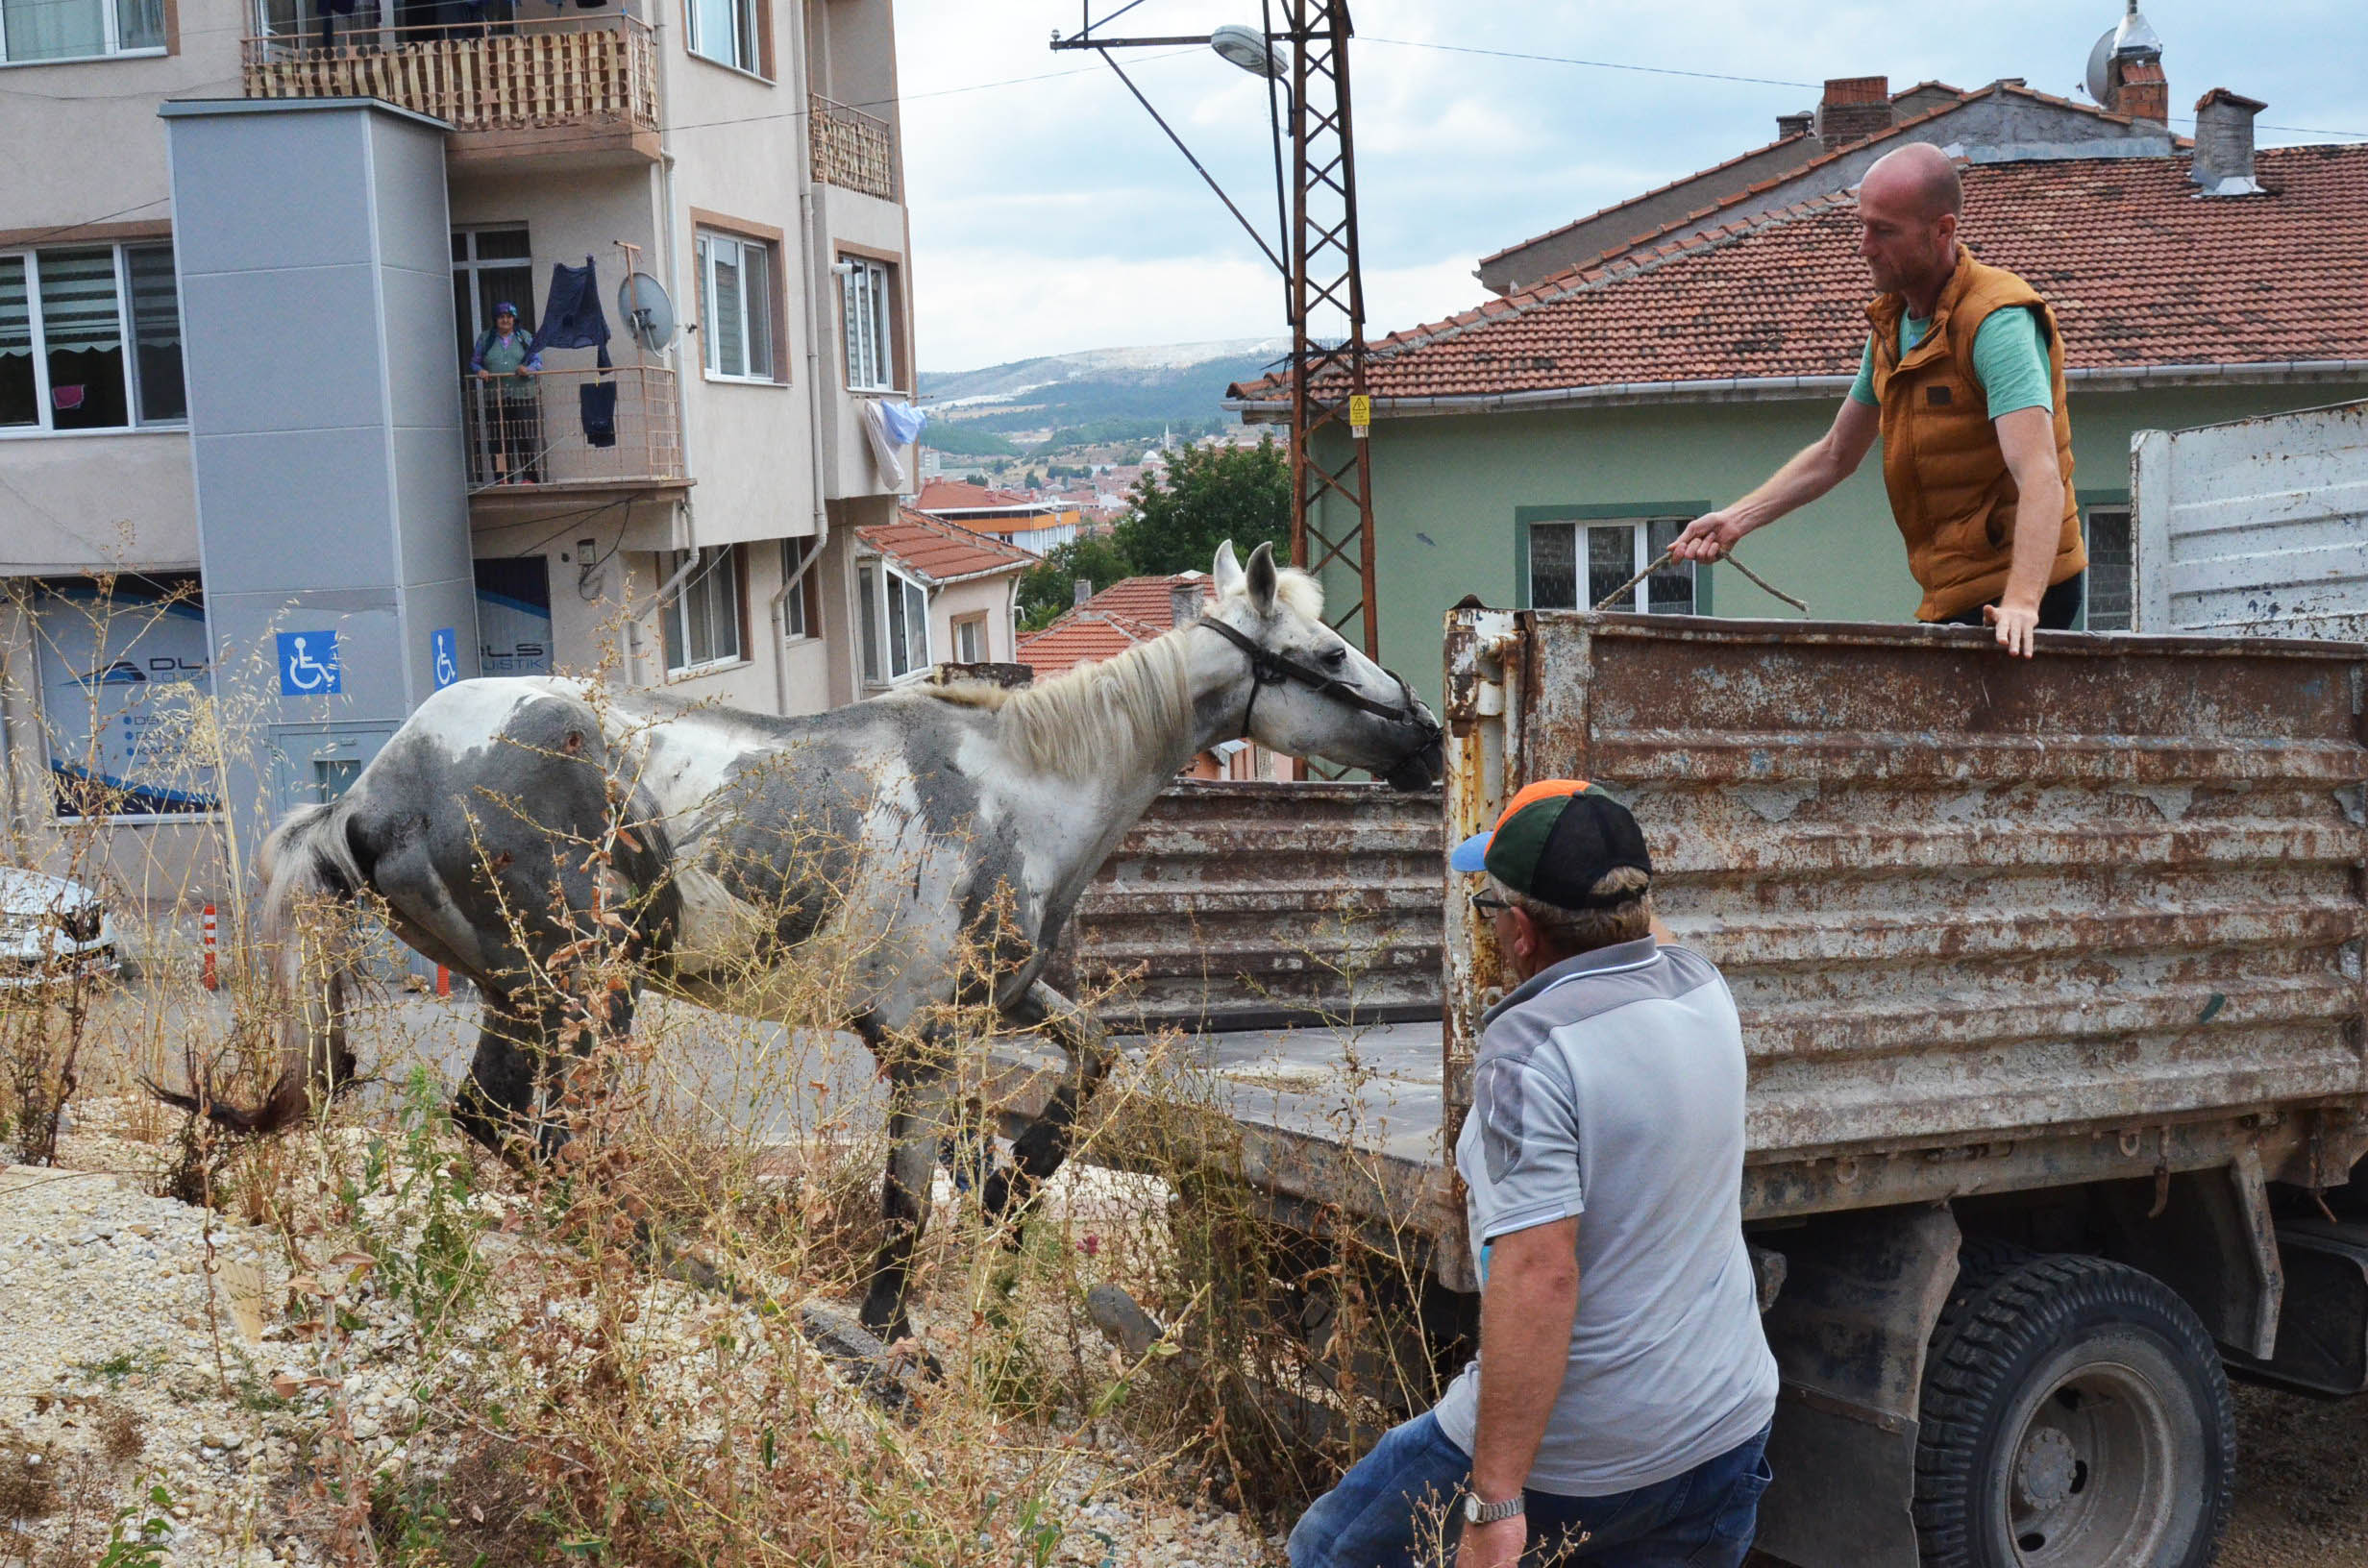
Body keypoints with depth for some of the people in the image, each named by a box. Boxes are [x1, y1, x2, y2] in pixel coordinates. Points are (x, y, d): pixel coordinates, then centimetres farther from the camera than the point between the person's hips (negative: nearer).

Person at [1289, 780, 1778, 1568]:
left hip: (1577, 1465, -7)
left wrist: (1496, 1503, -27)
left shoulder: (1531, 1046, -23)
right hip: (1728, 1429, 7)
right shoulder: (1705, 991, -1)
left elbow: (1537, 1276, -29)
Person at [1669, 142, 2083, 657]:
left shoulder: (1997, 320, -18)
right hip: (1953, 594, 8)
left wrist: (2021, 601, -43)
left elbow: (2040, 479, -30)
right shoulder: (1892, 324, 11)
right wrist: (1738, 519, 12)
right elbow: (1834, 455, 22)